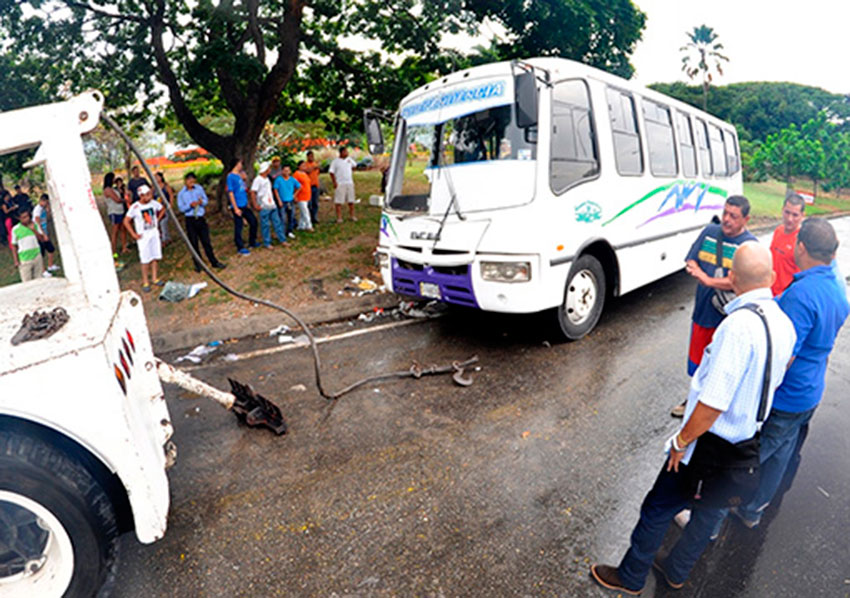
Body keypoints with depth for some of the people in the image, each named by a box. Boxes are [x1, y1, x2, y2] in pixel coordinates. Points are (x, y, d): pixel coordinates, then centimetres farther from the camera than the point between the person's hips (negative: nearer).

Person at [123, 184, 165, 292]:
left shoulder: (153, 203, -3)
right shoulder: (135, 207, -14)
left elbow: (162, 209, 18)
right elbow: (126, 221, -9)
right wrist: (134, 234, -10)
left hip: (154, 233, 4)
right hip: (143, 236, -4)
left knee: (155, 257, 9)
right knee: (145, 260, -3)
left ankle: (154, 278, 21)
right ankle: (145, 282, 6)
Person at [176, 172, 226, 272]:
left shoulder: (199, 188, 5)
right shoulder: (181, 193, 1)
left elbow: (206, 200, 10)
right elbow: (181, 208, 0)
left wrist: (202, 202, -12)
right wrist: (190, 205, -17)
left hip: (201, 219, 1)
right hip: (190, 220, -1)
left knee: (206, 241, 4)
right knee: (193, 243, 4)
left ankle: (214, 262, 13)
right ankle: (198, 264, 16)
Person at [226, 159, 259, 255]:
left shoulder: (239, 175, 12)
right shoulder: (231, 176, -12)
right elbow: (230, 193, -15)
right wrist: (235, 208, -17)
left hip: (244, 205, 9)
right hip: (237, 206, -9)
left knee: (253, 221, 15)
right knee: (238, 227, 0)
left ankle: (252, 242, 31)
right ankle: (240, 248, 10)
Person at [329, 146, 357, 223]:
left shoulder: (349, 160, 10)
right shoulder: (335, 161, -5)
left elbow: (354, 165, 30)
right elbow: (331, 172, -8)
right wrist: (334, 182, -14)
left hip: (349, 183, 5)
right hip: (340, 184, -5)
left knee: (351, 200, 9)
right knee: (338, 201, -5)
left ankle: (352, 215, 20)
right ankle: (339, 217, -1)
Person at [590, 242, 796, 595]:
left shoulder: (739, 325, -29)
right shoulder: (784, 324, -3)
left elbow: (712, 403, -28)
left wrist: (682, 440, -16)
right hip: (745, 446, 8)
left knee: (657, 511, 10)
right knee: (710, 512, 24)